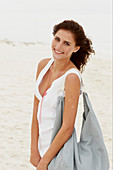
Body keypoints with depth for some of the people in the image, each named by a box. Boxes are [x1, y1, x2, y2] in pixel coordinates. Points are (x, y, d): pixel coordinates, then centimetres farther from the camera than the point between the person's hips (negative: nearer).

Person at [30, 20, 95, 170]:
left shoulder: (72, 77, -20)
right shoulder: (44, 65, 0)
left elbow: (68, 128, -21)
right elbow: (36, 111, 3)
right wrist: (34, 150, -1)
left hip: (60, 150, -6)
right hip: (43, 145, 6)